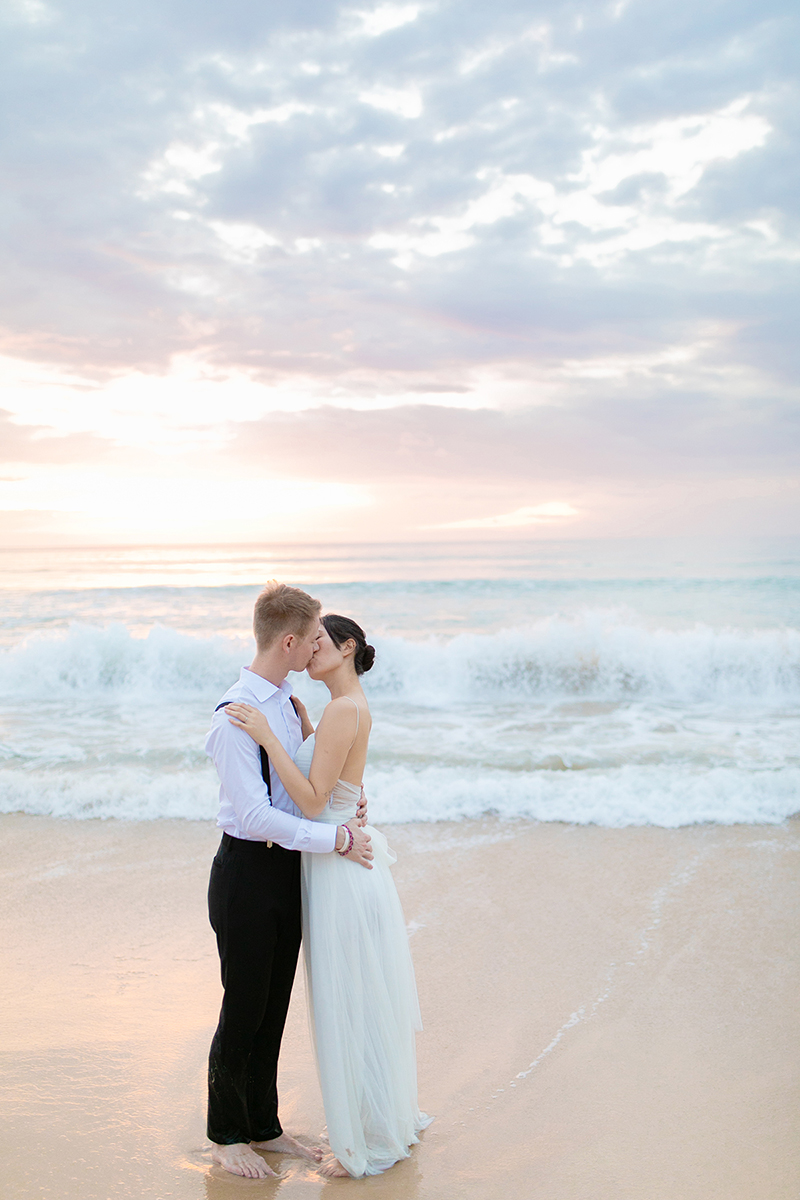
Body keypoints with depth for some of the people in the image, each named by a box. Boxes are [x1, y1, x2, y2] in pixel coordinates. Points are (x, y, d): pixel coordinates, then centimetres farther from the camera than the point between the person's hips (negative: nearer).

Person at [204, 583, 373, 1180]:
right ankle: (225, 1136, 25)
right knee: (243, 1010, 6)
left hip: (287, 867, 8)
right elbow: (254, 814, -26)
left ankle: (264, 1127, 33)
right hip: (247, 868, -8)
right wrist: (336, 838, -21)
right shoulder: (237, 713, -22)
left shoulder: (285, 699, 7)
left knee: (273, 1007, 18)